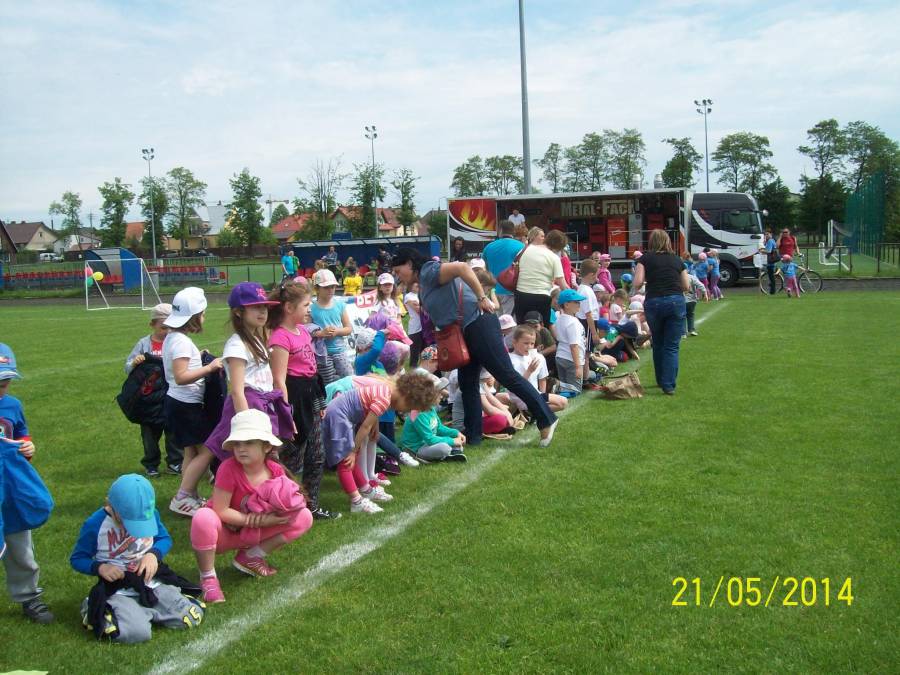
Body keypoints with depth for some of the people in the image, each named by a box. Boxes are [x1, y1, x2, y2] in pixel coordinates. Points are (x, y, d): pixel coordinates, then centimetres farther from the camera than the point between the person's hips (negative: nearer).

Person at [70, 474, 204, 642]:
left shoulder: (150, 515, -4)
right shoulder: (95, 524, -14)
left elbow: (164, 538, 11)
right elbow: (77, 559, -4)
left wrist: (154, 554, -12)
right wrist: (100, 567, -23)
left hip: (153, 582, 4)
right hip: (118, 591, -4)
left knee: (192, 617, -11)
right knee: (137, 632, -31)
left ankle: (145, 611, 10)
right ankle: (97, 613, -1)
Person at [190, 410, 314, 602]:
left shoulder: (276, 471, -12)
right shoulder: (229, 468, -24)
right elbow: (220, 511, -25)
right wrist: (257, 520, -26)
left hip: (253, 534, 5)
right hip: (225, 532, -5)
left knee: (304, 517, -10)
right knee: (203, 519, -40)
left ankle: (250, 557, 1)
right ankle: (207, 577, -15)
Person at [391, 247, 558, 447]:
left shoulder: (428, 271, -10)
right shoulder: (423, 284, 20)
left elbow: (462, 267, -26)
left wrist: (482, 298, -23)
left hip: (478, 324, -11)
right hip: (466, 333, 11)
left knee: (507, 375, -7)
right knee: (467, 383, 12)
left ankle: (546, 419, -2)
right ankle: (472, 435, 18)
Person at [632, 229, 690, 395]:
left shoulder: (646, 258, 7)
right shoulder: (676, 260, 13)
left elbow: (637, 282, -4)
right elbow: (686, 286, 13)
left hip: (653, 302, 0)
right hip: (676, 301, 0)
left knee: (658, 344, 18)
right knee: (672, 346, 2)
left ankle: (661, 380, 29)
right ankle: (668, 385, -6)